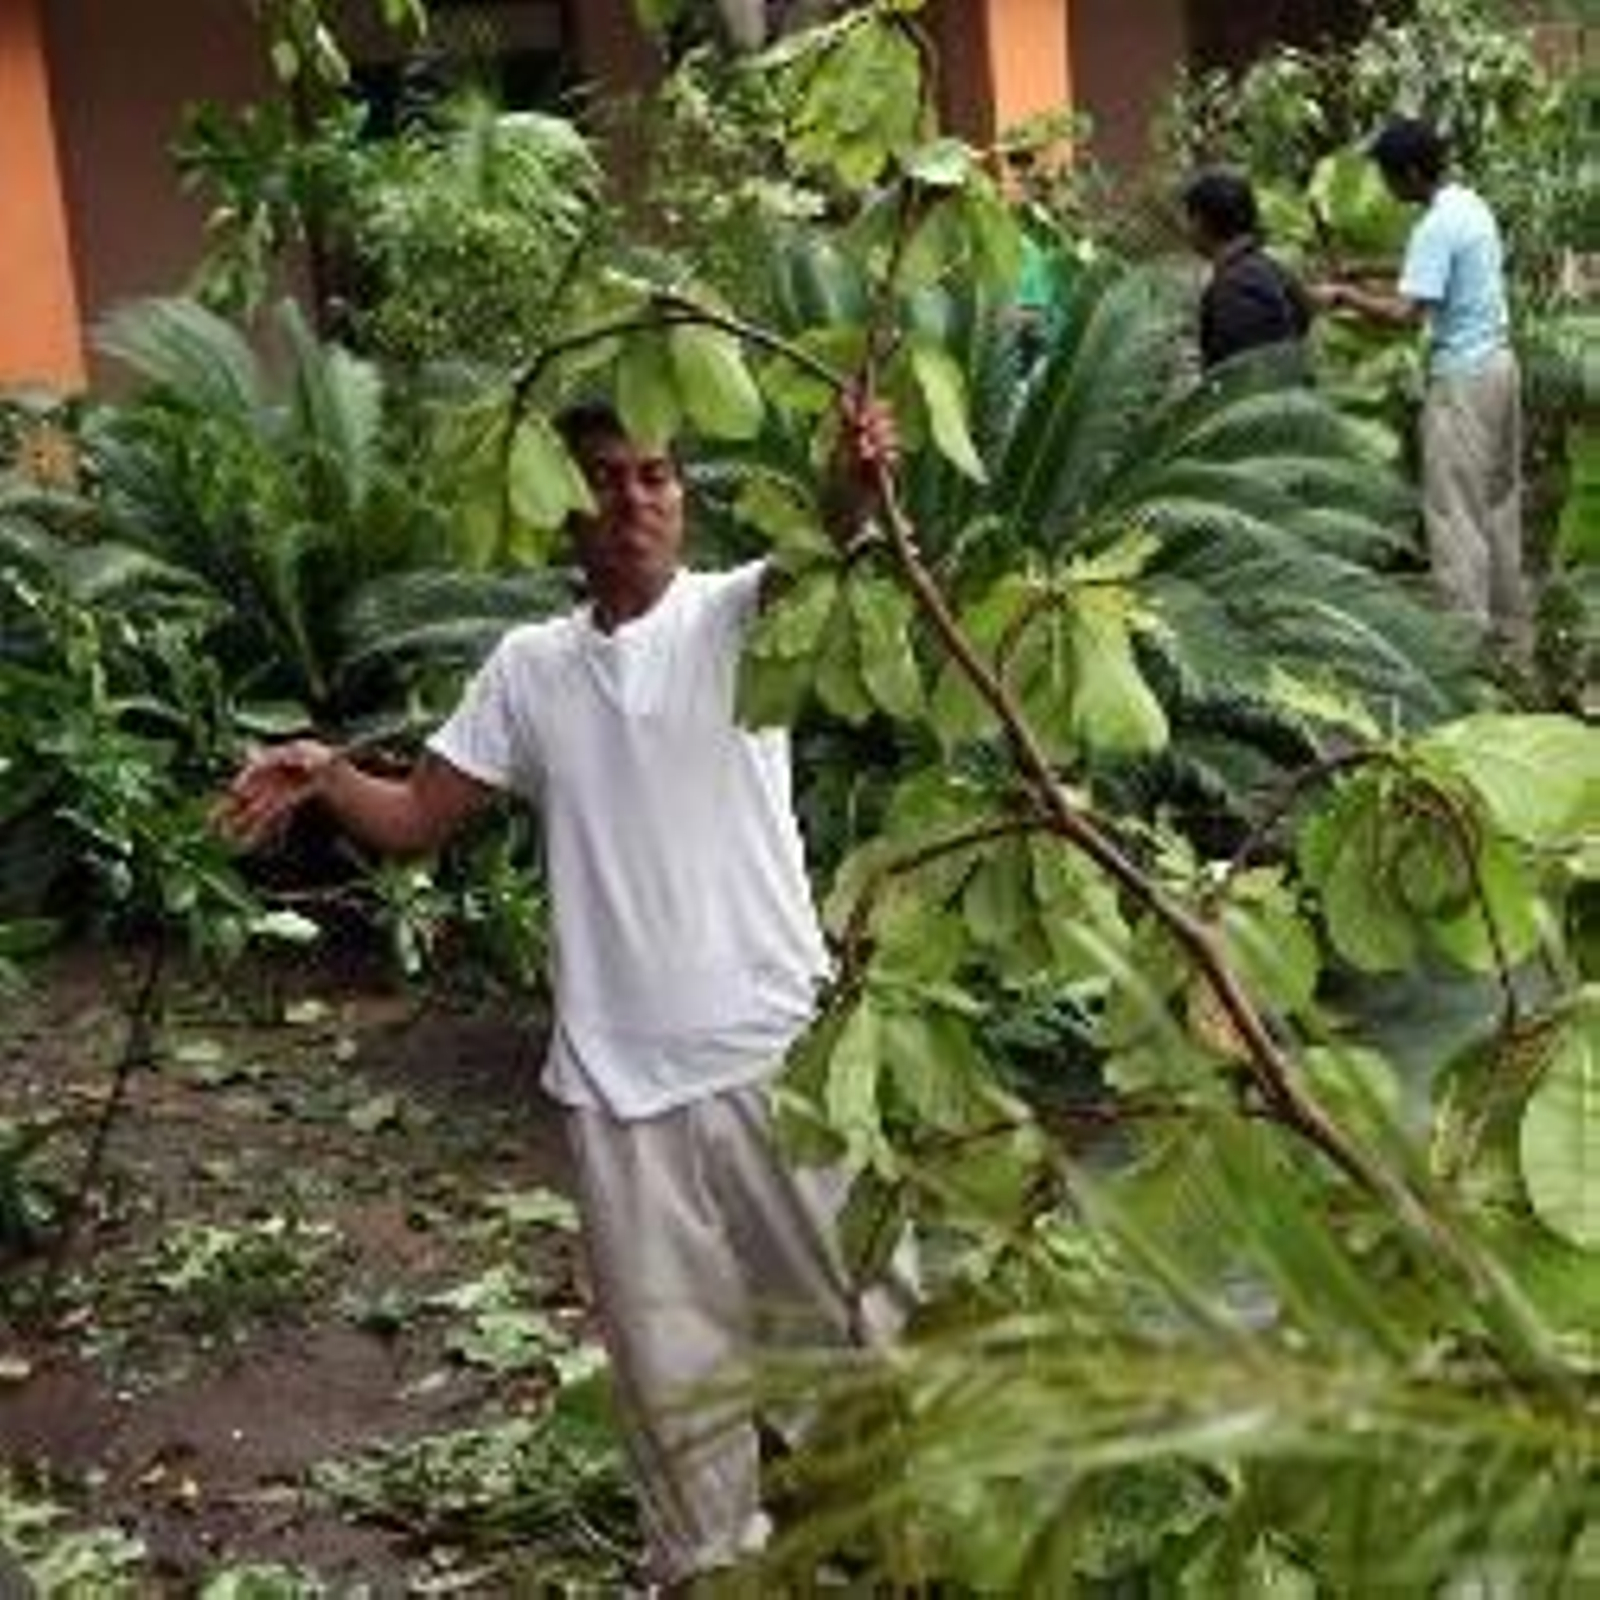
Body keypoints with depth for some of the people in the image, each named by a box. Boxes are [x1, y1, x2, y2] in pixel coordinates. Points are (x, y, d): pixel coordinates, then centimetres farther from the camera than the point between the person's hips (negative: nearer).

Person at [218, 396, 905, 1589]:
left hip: (772, 1044, -3)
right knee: (669, 1353, 15)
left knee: (849, 1311, 9)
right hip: (618, 1074, 3)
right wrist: (329, 775, -10)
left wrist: (853, 493, -49)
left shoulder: (735, 615, -3)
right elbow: (417, 820, 11)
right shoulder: (529, 668, 8)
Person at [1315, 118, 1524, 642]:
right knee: (1499, 497, 16)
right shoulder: (1474, 207, 9)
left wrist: (1345, 296, -13)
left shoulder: (1436, 228, -19)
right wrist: (1395, 286, 16)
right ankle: (1507, 617, 25)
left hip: (1462, 375, -9)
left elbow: (1406, 314, -25)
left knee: (1454, 507, -3)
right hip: (1499, 361, 10)